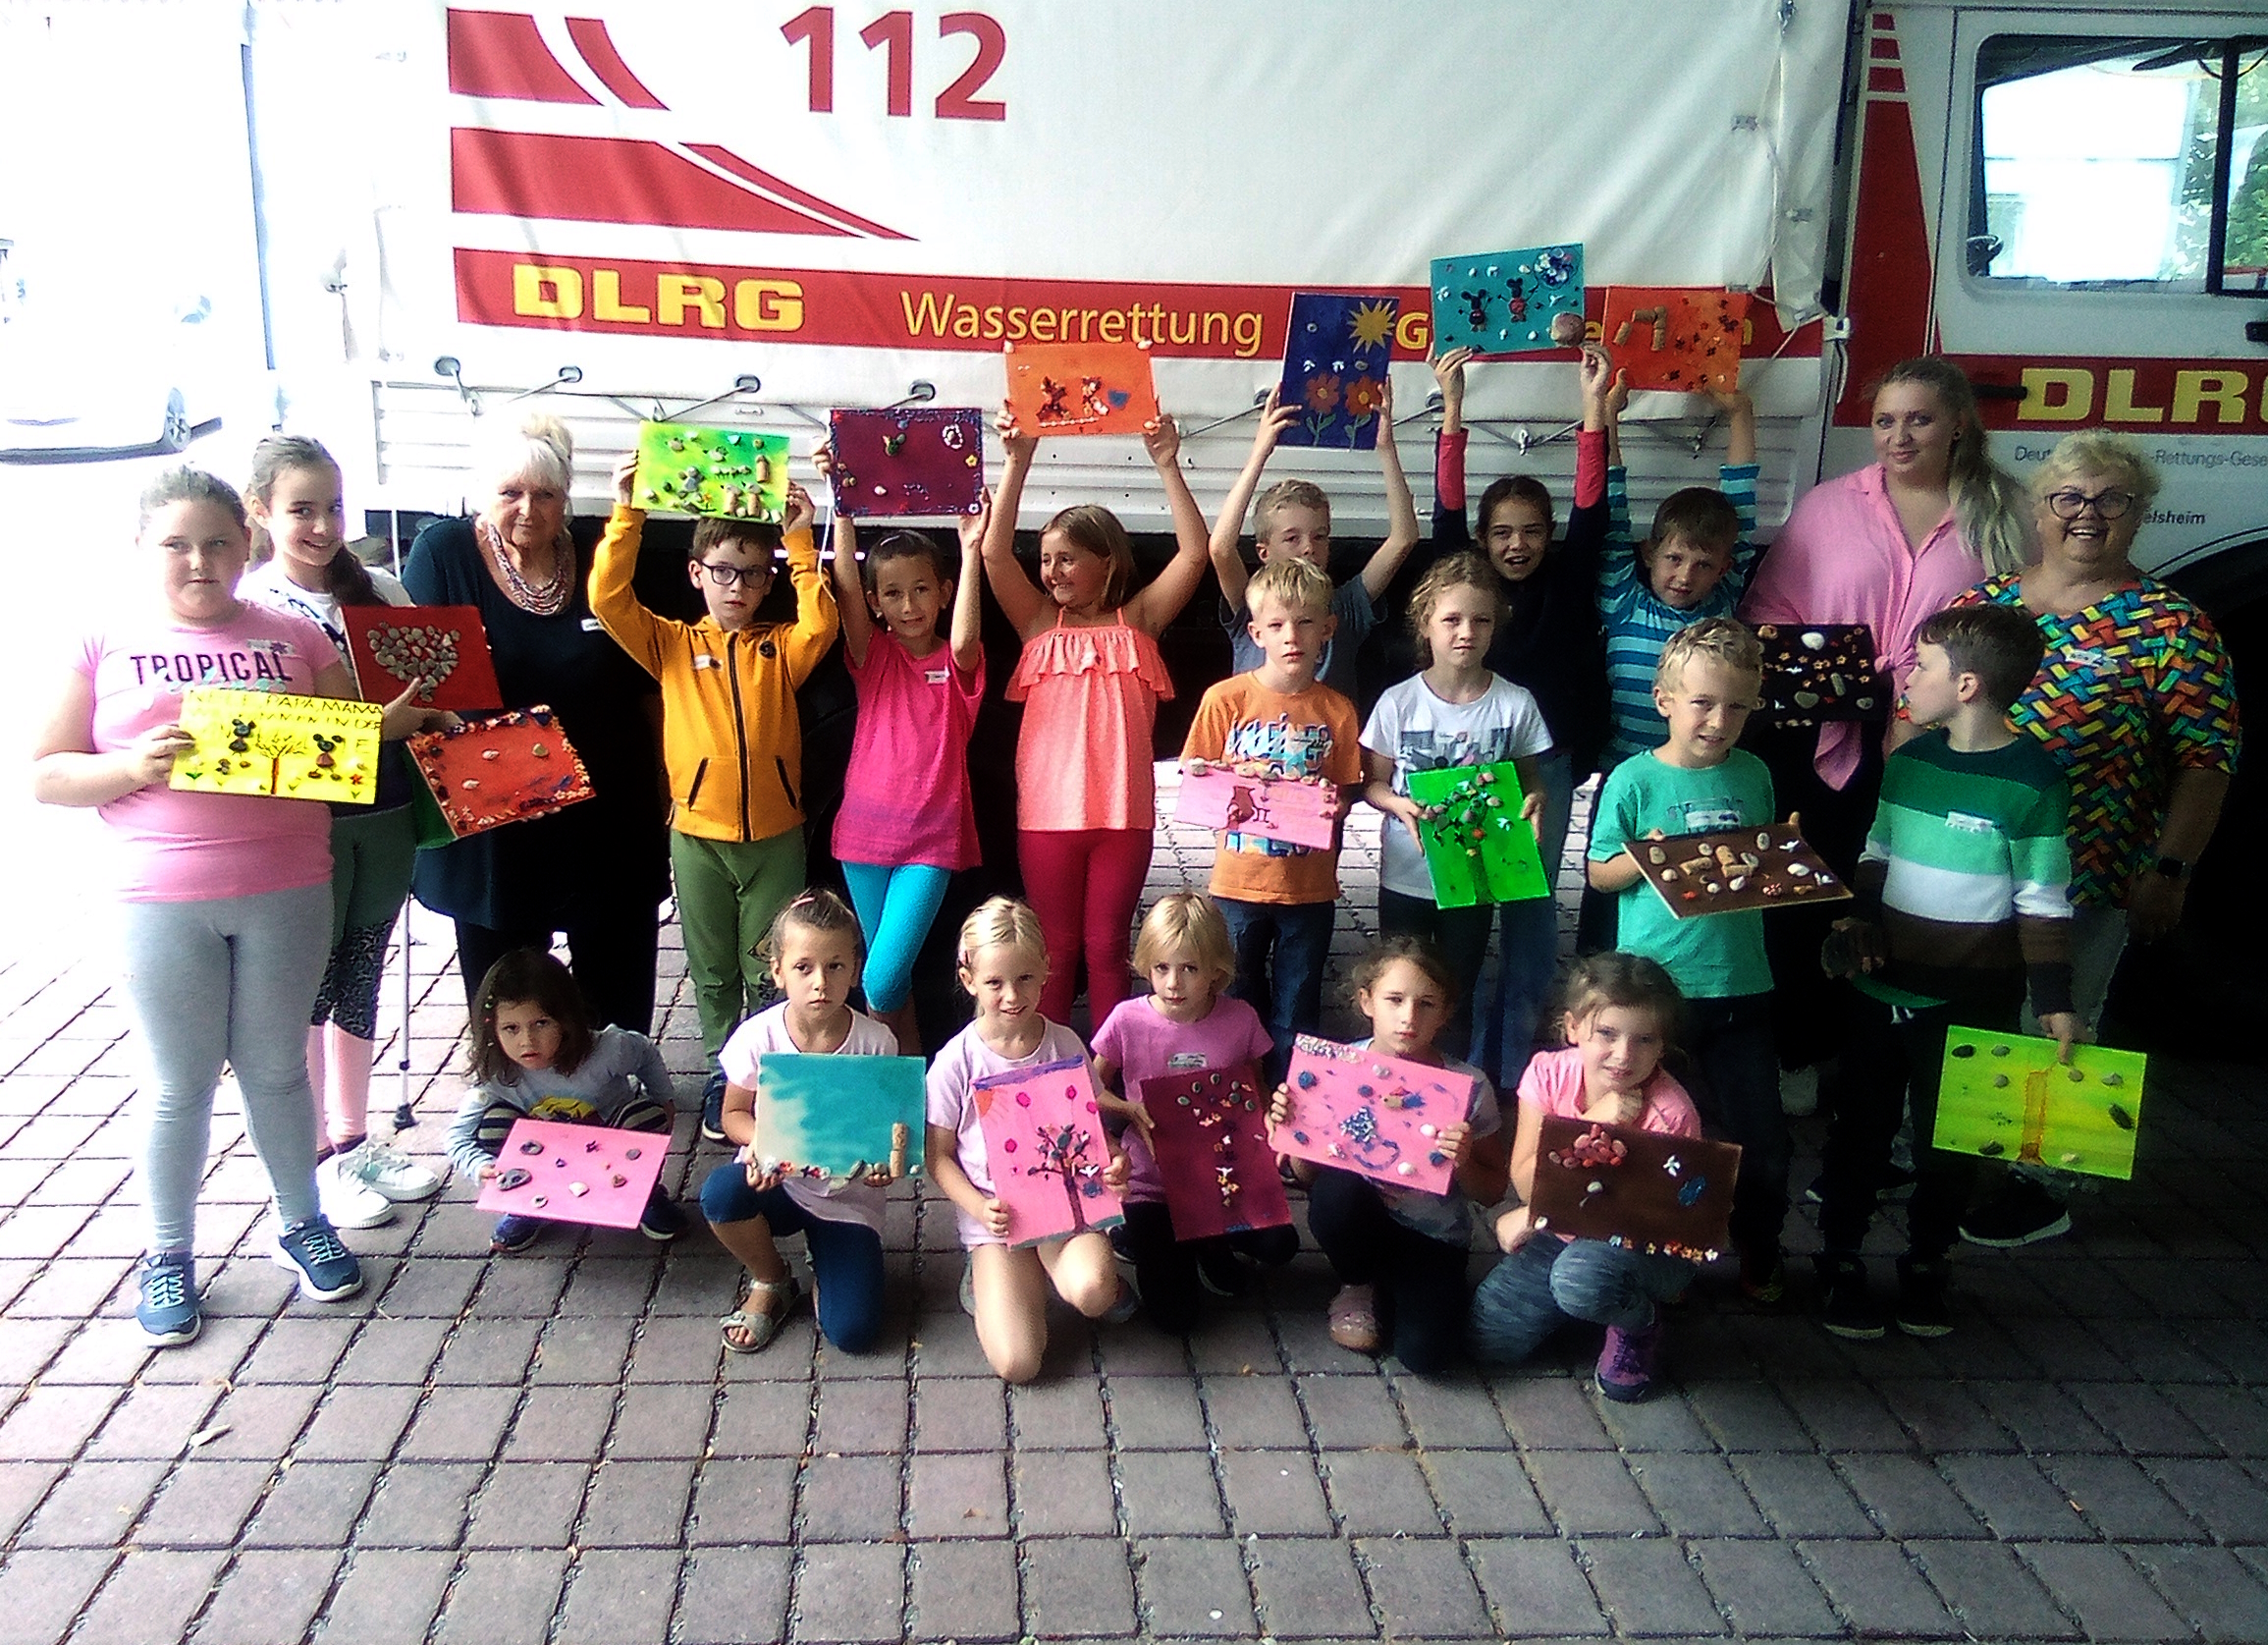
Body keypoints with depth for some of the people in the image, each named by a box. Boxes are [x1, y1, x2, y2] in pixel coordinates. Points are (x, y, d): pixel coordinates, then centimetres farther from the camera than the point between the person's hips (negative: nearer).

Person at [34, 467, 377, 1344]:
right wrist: (134, 767, -16)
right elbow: (46, 775, 2)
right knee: (181, 1084, 8)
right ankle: (169, 1256, 24)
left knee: (277, 1069, 13)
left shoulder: (294, 637, 6)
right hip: (163, 901, -1)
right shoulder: (105, 643, 2)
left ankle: (302, 1223, 31)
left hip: (288, 891, 1)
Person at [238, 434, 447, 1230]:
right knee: (307, 987, 5)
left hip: (385, 813, 5)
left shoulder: (381, 590, 7)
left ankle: (355, 1138, 29)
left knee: (360, 977, 16)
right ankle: (318, 1158, 18)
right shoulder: (247, 605, -7)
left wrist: (436, 717, -6)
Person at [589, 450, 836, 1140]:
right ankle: (721, 1076, 26)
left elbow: (819, 625, -16)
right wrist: (627, 512, -16)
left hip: (775, 834, 0)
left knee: (770, 972, 8)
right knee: (711, 971, 12)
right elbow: (607, 598, -10)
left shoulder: (781, 648, 4)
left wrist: (801, 541, -19)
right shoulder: (671, 644, 2)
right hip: (697, 833, 0)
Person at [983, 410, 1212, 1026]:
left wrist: (1167, 465, -11)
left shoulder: (1136, 620, 4)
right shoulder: (1039, 622, 6)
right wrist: (1018, 462, -15)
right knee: (1055, 947, 10)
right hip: (1047, 811, 1)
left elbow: (1194, 553, -4)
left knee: (1107, 945, 9)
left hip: (1123, 811, 0)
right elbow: (996, 554, -7)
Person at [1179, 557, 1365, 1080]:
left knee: (1296, 1015, 12)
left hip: (1310, 886, 1)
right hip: (1240, 882, -1)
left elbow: (1344, 795, 5)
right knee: (1237, 1005, 12)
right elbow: (1195, 781, -1)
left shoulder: (1337, 711, -1)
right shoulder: (1226, 699, -5)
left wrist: (1331, 802, -17)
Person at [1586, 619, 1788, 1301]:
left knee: (1761, 1138, 8)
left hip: (1741, 983, 3)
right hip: (1656, 983, -3)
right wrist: (1644, 859, -18)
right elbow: (1599, 873, 0)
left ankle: (1760, 1254, 31)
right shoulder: (1634, 779, -6)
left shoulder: (1753, 775, 5)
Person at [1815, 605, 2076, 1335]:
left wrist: (2054, 1000, -10)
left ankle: (1925, 1266, 29)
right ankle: (1841, 1261, 24)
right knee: (1859, 1125, 10)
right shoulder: (1908, 761, 4)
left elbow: (2043, 903, -10)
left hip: (1970, 999, -4)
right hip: (1884, 985, 4)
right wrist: (1857, 923, 0)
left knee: (1948, 1138, 10)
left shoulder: (2031, 781, -12)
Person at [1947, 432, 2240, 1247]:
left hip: (2081, 878, -4)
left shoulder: (2170, 625, -6)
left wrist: (2170, 870, -13)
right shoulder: (1983, 601, 6)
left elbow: (2206, 757, -8)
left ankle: (2037, 1188, 26)